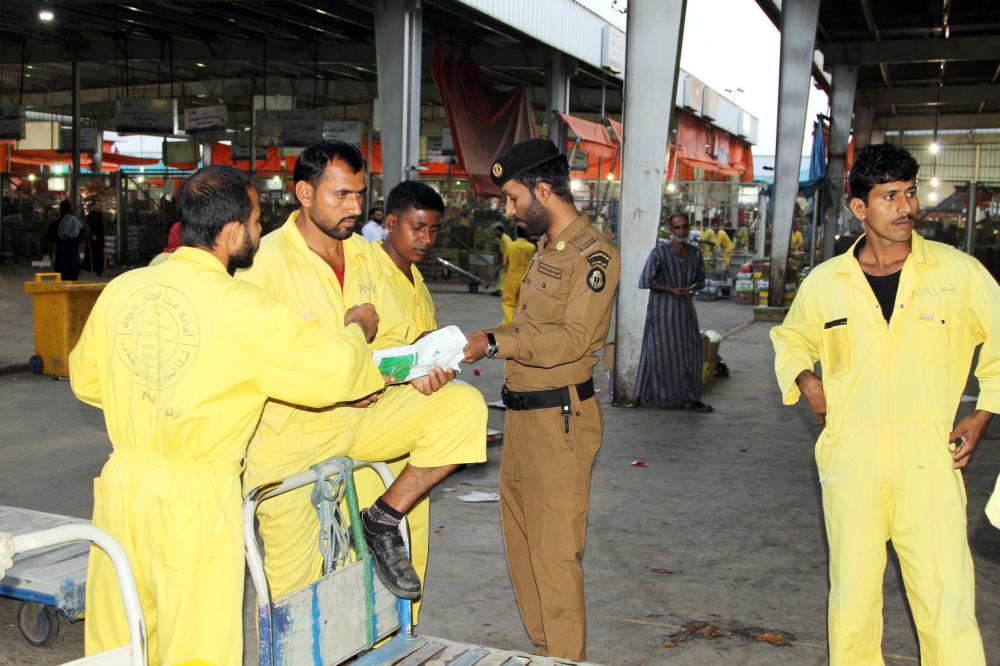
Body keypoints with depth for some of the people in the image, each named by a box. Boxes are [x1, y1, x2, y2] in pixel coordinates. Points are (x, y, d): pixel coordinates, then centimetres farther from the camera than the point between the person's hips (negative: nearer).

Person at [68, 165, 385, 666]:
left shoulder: (122, 289, 2)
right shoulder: (243, 309, -15)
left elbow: (85, 378, 16)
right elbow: (332, 371, -12)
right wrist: (358, 329, 8)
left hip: (121, 483, 6)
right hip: (195, 498, -6)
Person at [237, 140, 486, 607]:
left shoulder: (364, 255, 6)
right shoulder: (267, 262, -15)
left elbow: (393, 336, 9)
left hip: (360, 419, 6)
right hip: (292, 434, -5)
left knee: (463, 405, -14)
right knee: (294, 583, -1)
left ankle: (383, 520, -3)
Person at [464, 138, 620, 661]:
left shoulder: (593, 253, -12)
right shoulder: (547, 250, 17)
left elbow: (572, 338, -21)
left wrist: (494, 342, -24)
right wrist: (480, 341, 10)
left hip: (559, 419, -9)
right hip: (521, 414, 9)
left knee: (554, 552, -3)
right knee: (520, 540, 15)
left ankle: (565, 658, 10)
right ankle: (541, 648, 29)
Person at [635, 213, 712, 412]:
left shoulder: (694, 253, 7)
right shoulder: (659, 252, -11)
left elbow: (700, 279, 18)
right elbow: (645, 281, -12)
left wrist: (693, 289, -5)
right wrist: (671, 290, -19)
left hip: (685, 308, 6)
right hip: (663, 308, -6)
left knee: (691, 351, 4)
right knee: (664, 352, 0)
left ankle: (689, 398, 12)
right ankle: (664, 397, 11)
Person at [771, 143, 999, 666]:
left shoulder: (958, 271, 2)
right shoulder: (825, 282, 7)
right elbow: (790, 339, 25)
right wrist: (805, 380, 7)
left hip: (930, 459, -1)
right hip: (850, 458, 2)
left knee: (948, 600, -5)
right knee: (851, 598, 6)